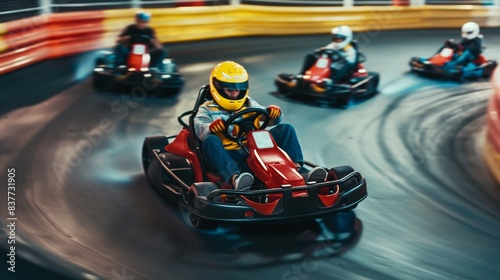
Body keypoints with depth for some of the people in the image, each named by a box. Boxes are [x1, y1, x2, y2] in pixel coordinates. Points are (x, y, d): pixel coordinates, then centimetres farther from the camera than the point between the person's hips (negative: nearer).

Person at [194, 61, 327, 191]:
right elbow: (199, 128, -8)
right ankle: (234, 178, -56)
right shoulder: (207, 109, 12)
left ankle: (298, 170, -28)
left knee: (285, 129, -9)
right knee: (211, 141, -34)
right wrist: (210, 127, -33)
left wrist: (274, 113, -11)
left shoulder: (250, 105, 24)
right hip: (230, 158, -3)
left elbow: (271, 120, 14)